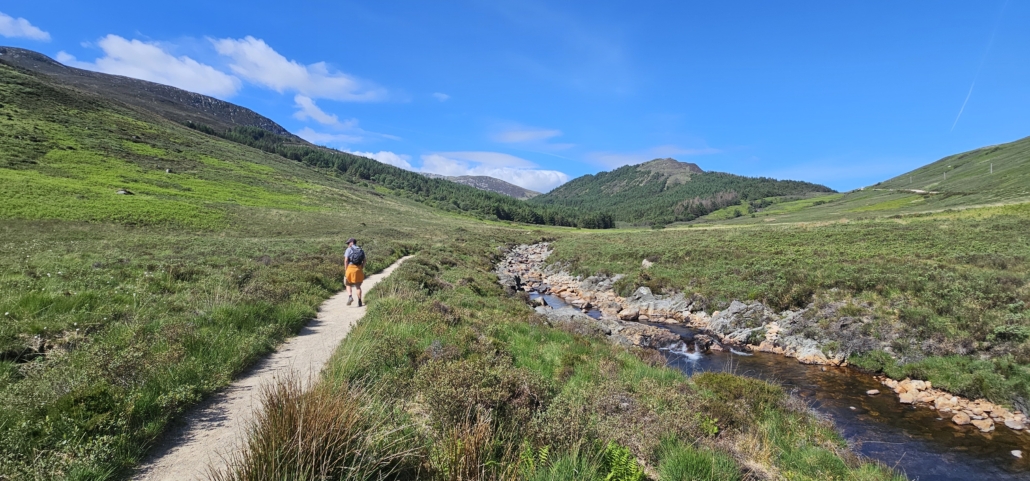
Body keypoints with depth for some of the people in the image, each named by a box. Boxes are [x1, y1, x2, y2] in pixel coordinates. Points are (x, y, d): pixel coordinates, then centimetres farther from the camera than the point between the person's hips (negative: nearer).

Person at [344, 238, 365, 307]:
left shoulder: (348, 249, -2)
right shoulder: (361, 250, 11)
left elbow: (346, 260, -9)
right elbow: (364, 261, 6)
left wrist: (345, 271, -6)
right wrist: (361, 269, 12)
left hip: (350, 268, -3)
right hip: (358, 269, 3)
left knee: (348, 284, 14)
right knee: (358, 286, 8)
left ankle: (350, 296, -9)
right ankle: (359, 301, 0)